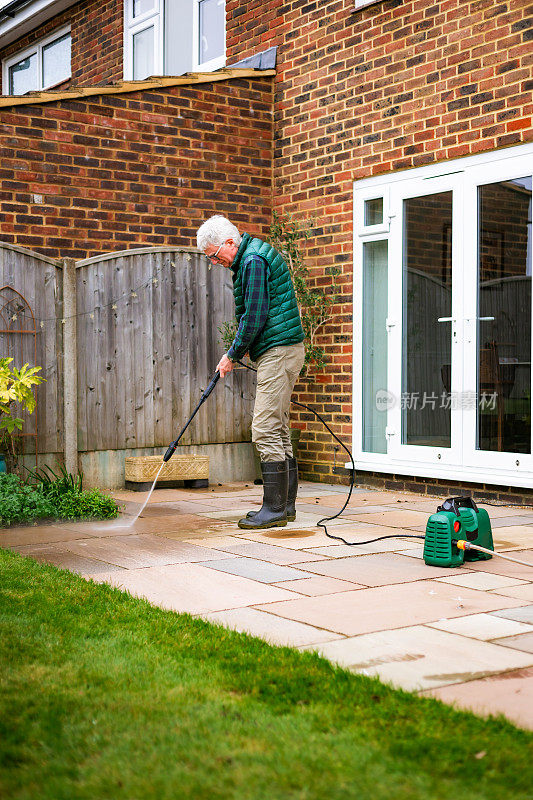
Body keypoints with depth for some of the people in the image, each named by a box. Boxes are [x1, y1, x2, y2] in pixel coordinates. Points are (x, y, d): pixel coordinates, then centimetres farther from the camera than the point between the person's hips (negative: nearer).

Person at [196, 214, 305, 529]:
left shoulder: (253, 261, -15)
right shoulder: (253, 256, 18)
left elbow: (255, 317, -18)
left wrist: (233, 355, -8)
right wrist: (243, 349, 15)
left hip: (278, 351, -11)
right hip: (283, 350, 11)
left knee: (266, 432, -10)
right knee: (279, 430, 12)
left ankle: (275, 508, -6)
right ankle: (287, 504, 17)